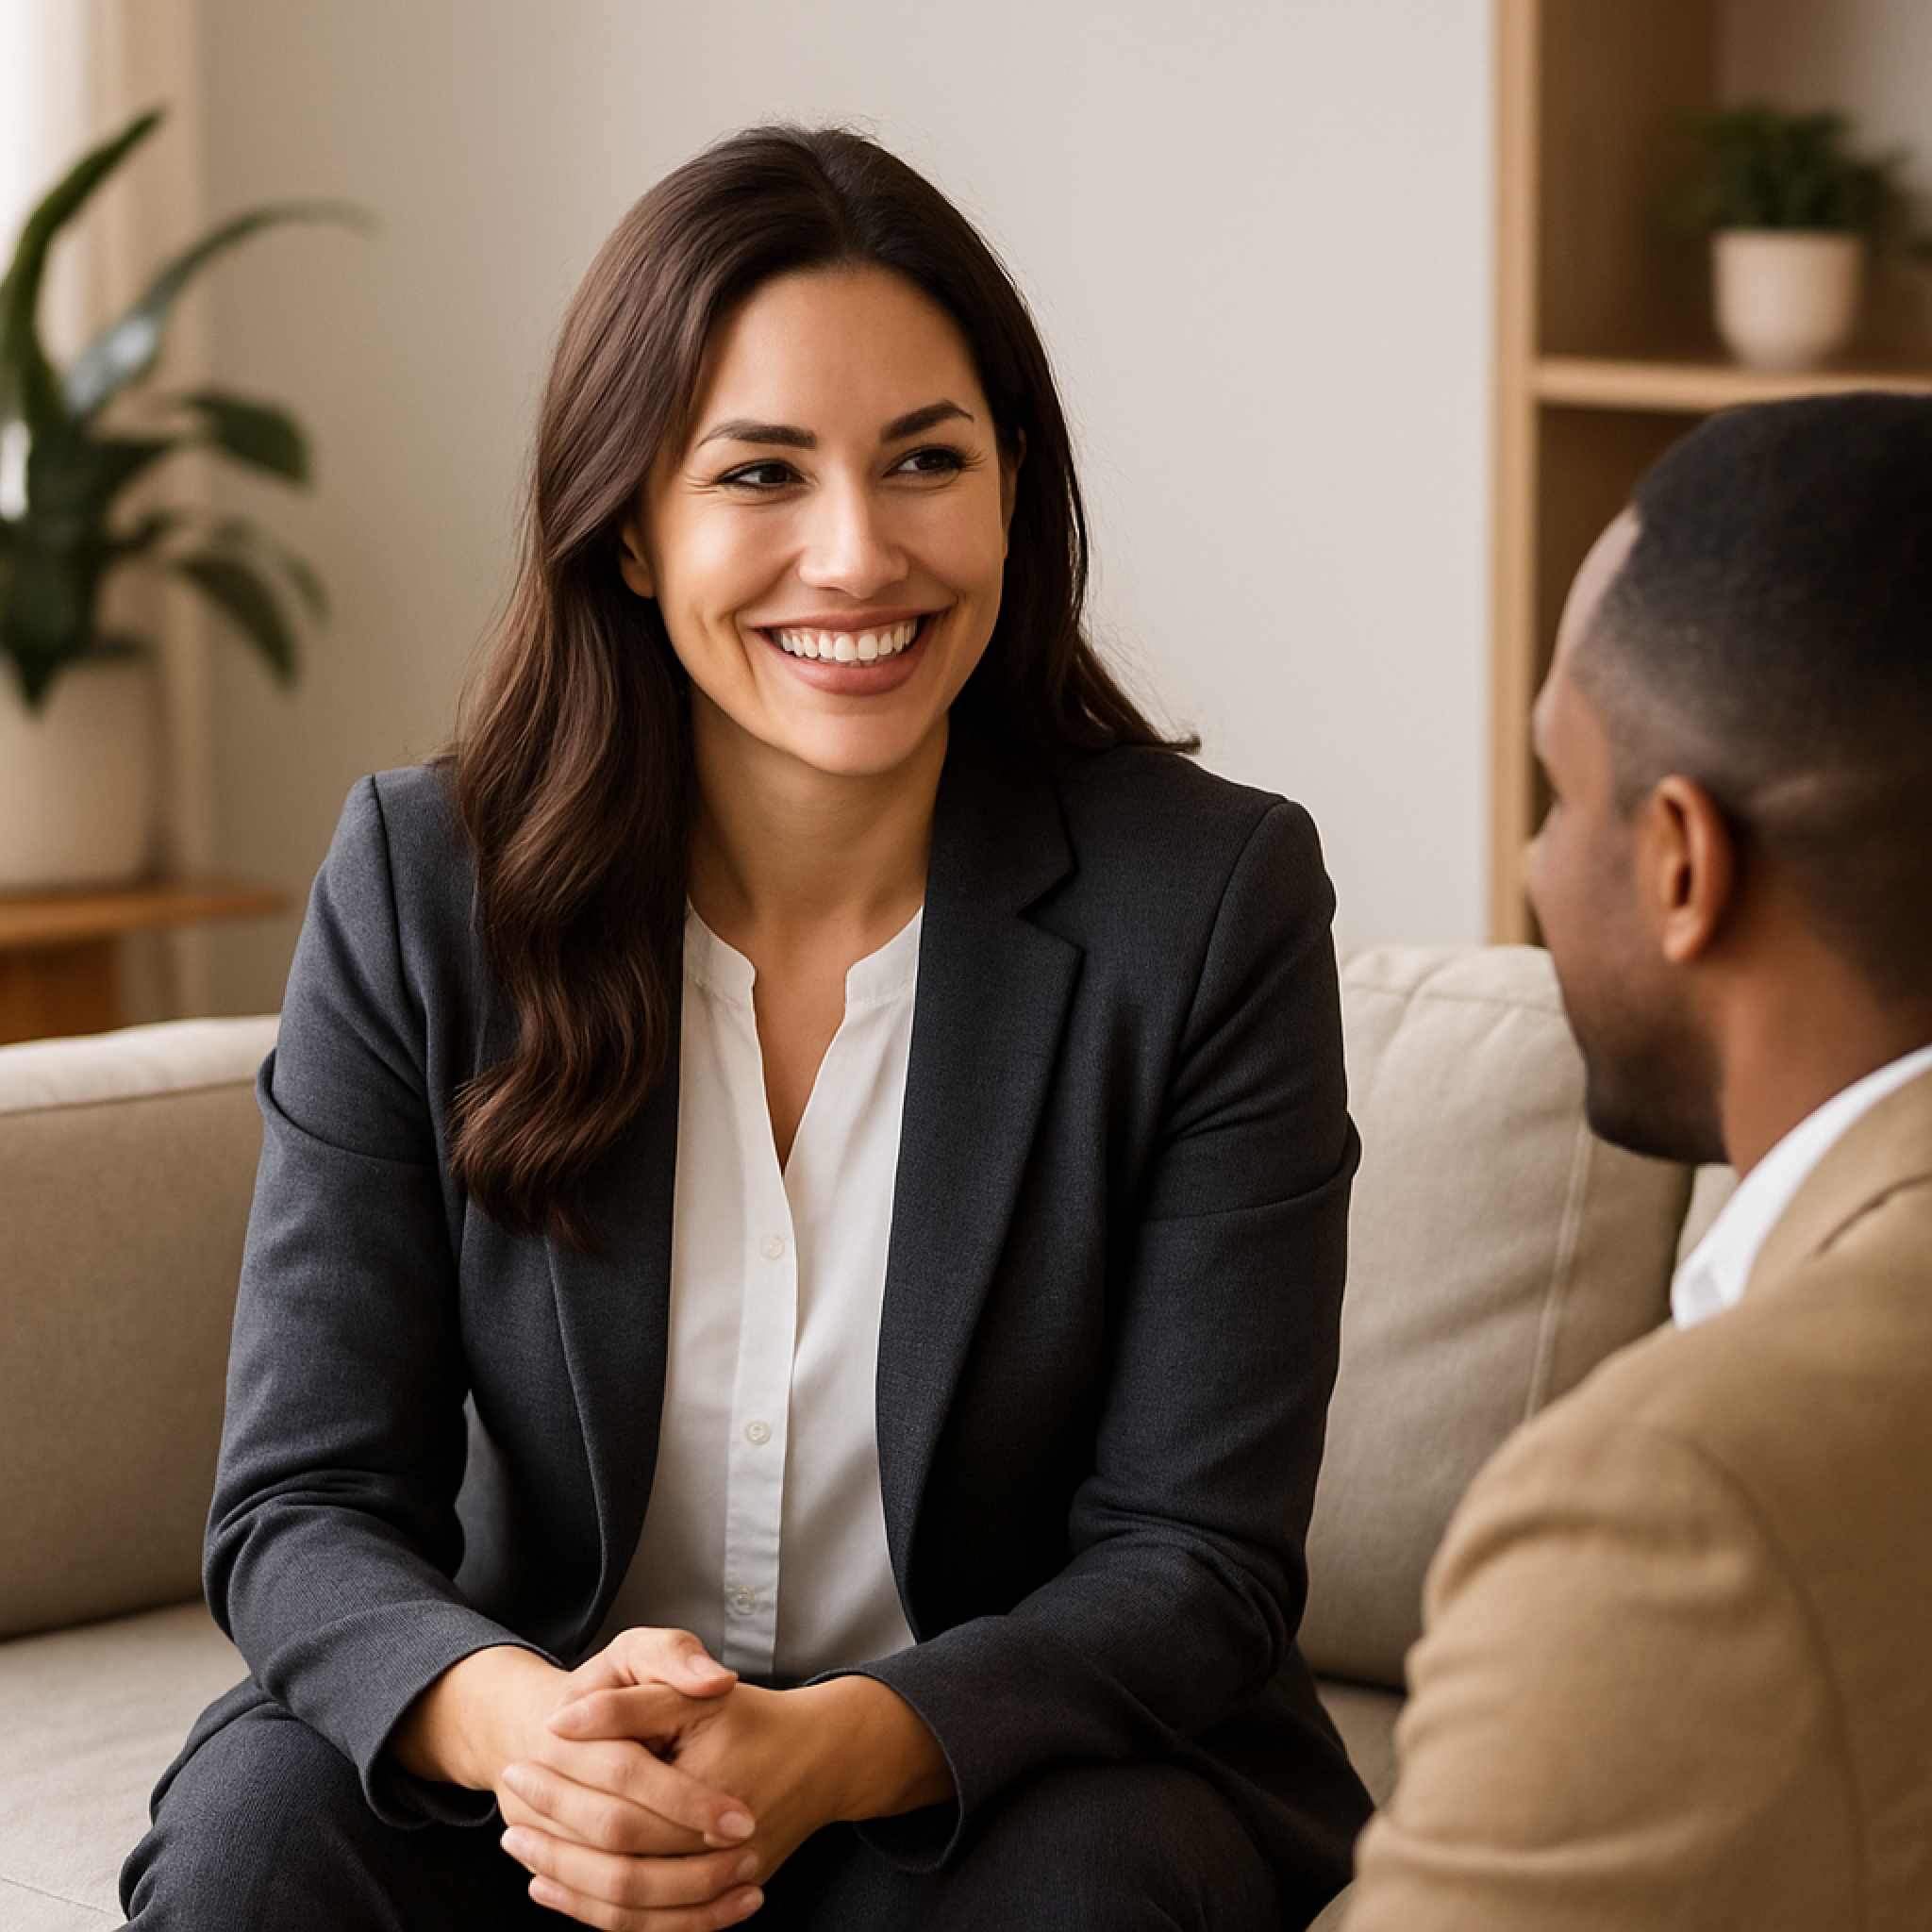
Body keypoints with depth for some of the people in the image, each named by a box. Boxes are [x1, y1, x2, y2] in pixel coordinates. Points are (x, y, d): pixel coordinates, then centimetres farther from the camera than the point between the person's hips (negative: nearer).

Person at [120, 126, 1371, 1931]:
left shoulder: (1213, 901, -10)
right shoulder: (418, 887, -6)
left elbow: (1193, 1564, -11)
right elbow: (304, 1510, -9)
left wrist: (825, 1754, -30)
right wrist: (515, 1720, -32)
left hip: (1013, 1774, -1)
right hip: (550, 1761, 1)